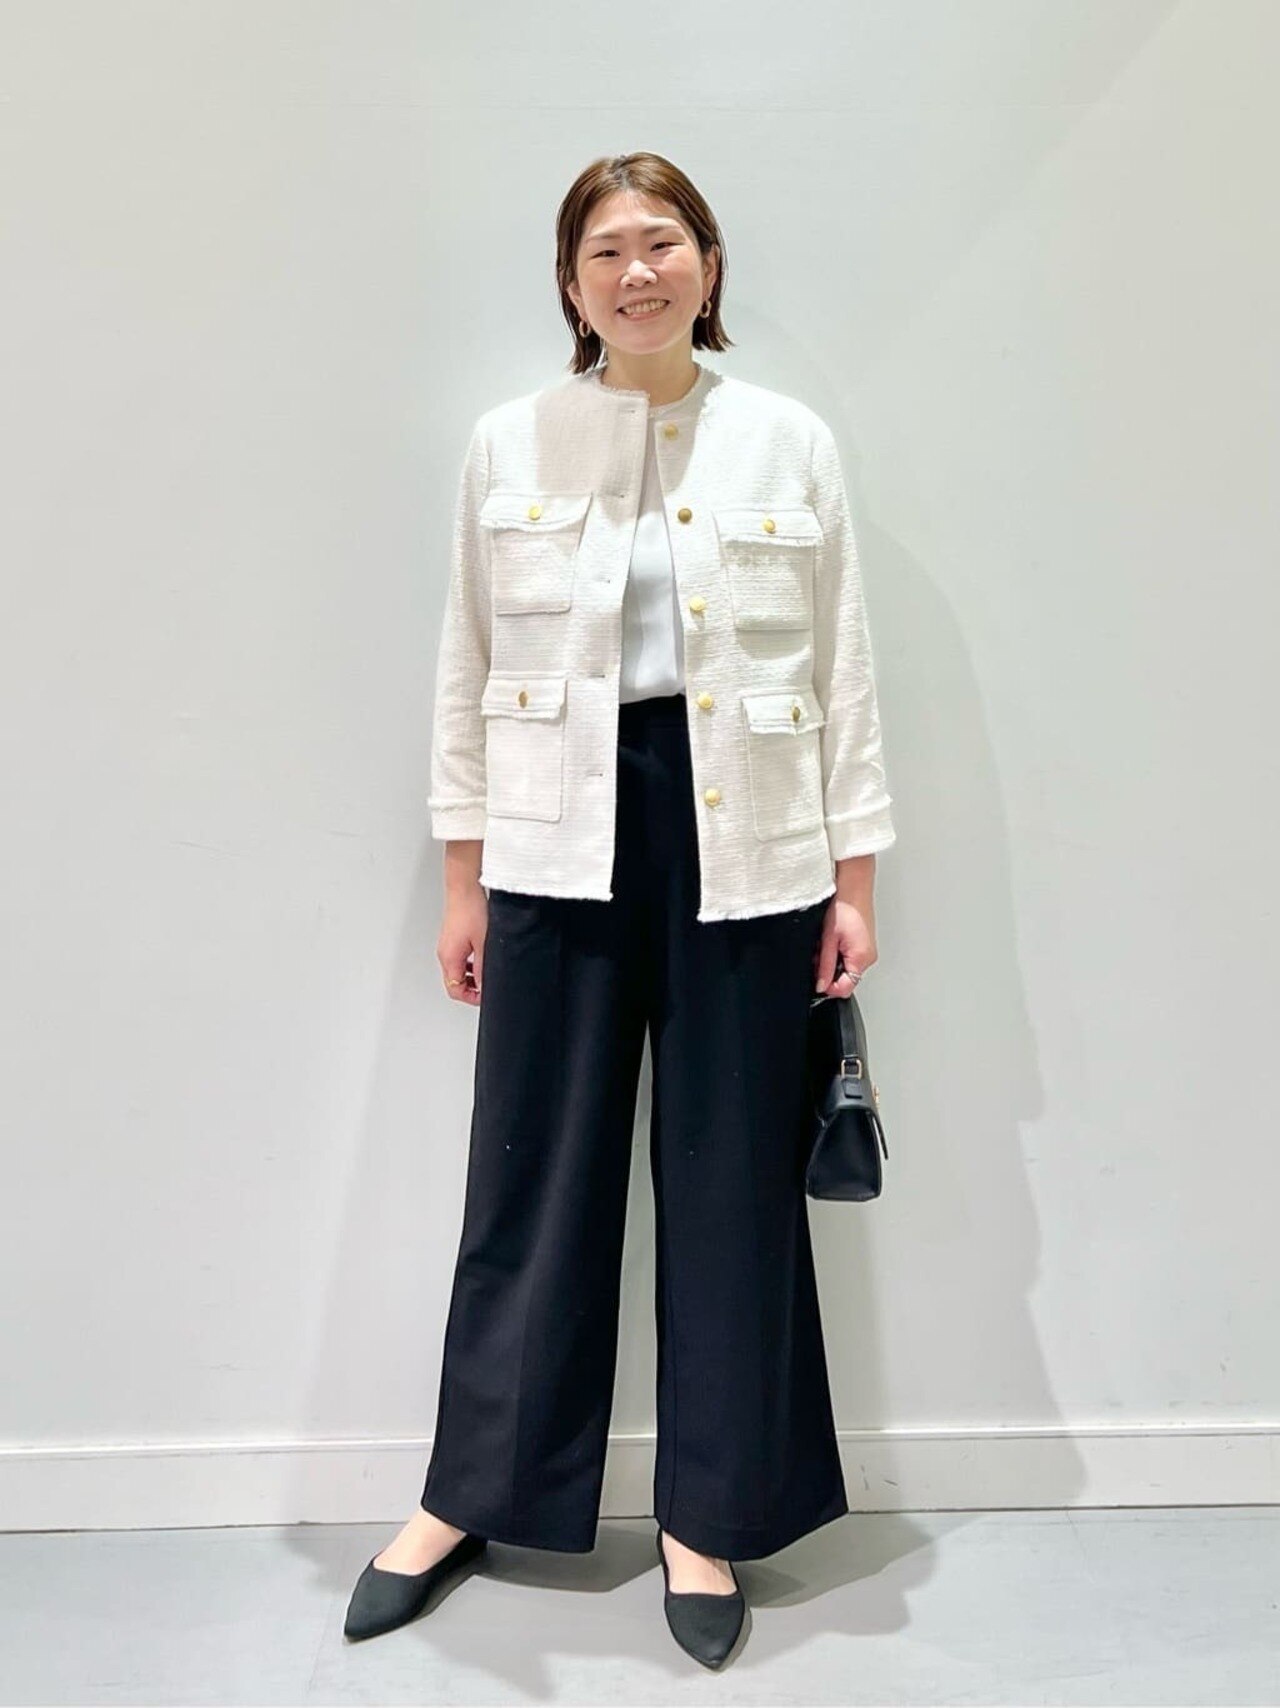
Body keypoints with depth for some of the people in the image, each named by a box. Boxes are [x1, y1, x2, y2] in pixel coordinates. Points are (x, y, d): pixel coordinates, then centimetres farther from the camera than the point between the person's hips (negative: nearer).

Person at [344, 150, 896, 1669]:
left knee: (731, 1181, 8)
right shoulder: (508, 445, 6)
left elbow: (842, 670, 5)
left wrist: (854, 879, 1)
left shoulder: (792, 444, 5)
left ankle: (707, 1516, 27)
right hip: (559, 846, 0)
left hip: (742, 850, 1)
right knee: (533, 1173, 7)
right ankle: (469, 1495, 28)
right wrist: (462, 876, 3)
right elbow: (468, 670, 6)